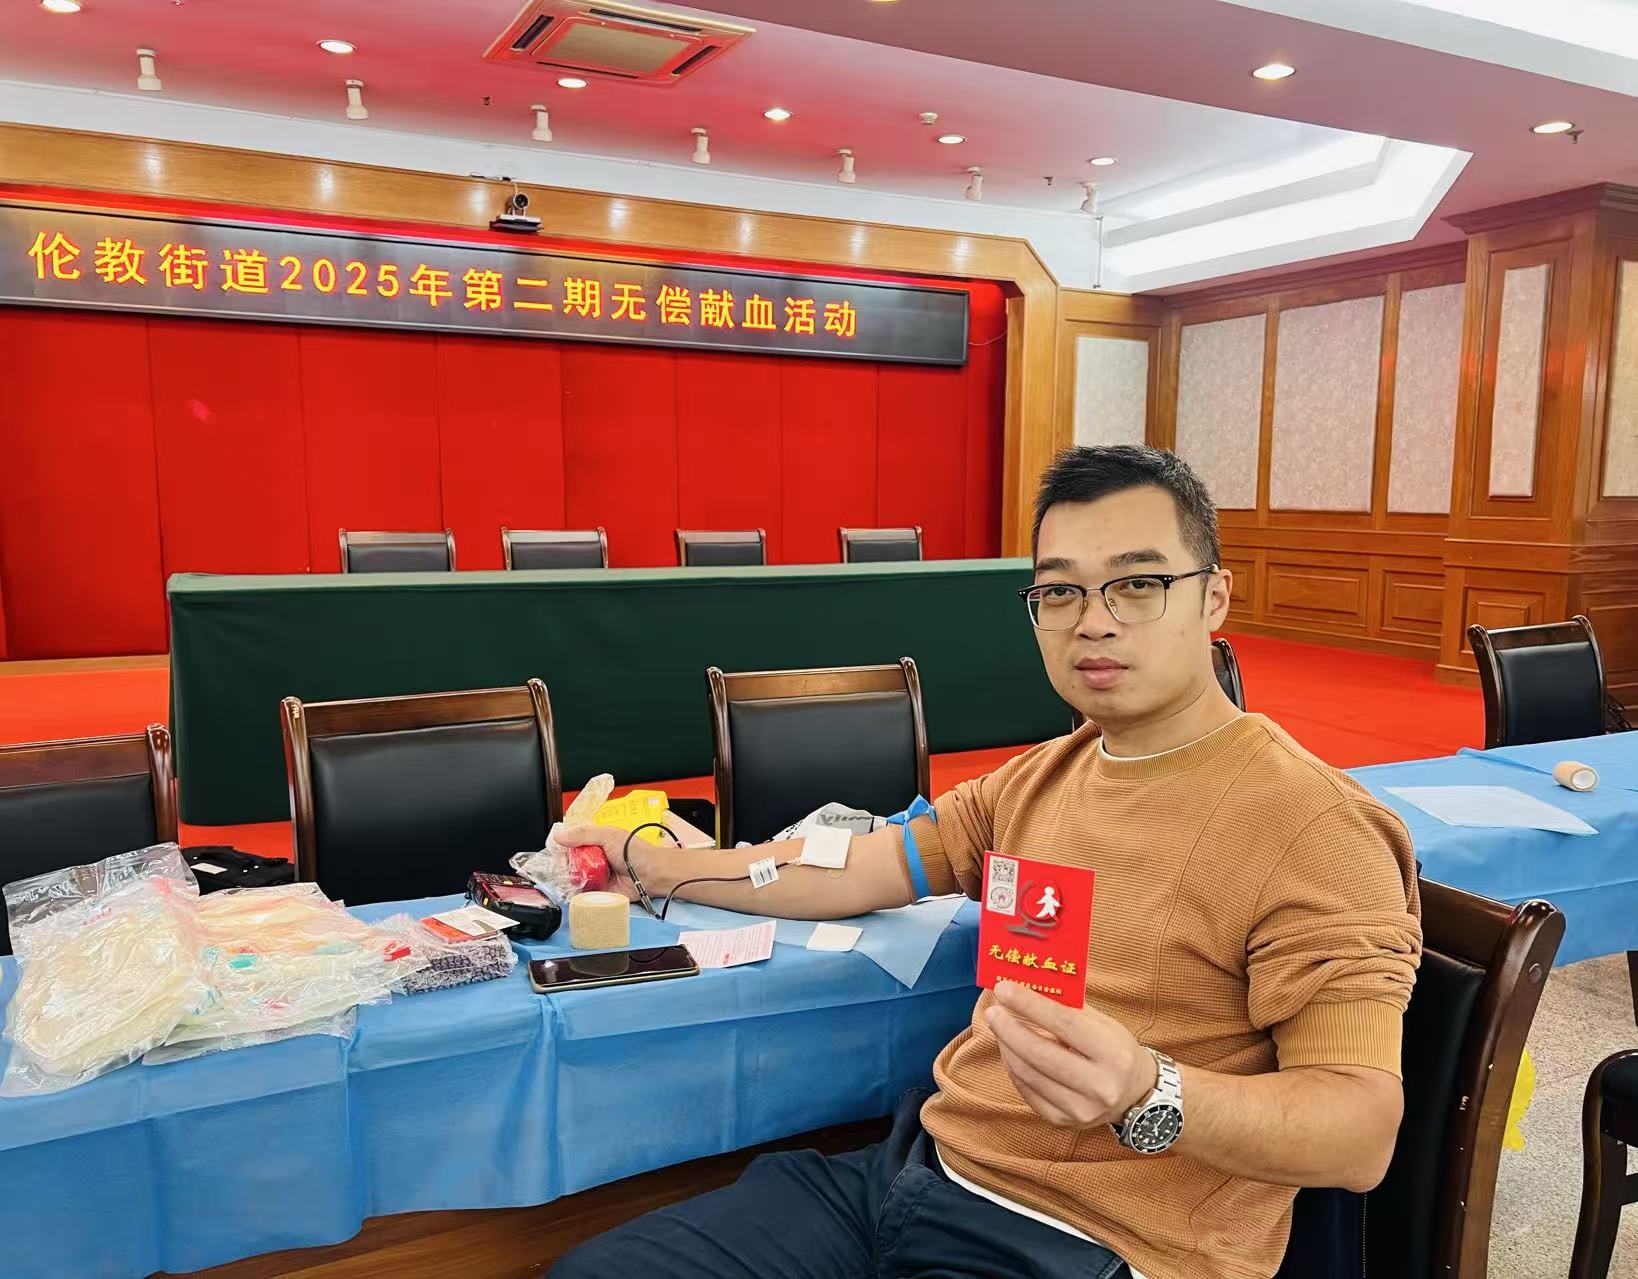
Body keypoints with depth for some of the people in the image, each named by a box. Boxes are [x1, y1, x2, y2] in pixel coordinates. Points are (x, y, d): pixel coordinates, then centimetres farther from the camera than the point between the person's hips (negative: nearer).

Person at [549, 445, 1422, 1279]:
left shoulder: (1310, 829, -14)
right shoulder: (1041, 776, 9)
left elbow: (1361, 1132, -16)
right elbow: (857, 870, 17)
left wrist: (1147, 1095, -34)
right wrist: (657, 868, 21)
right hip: (918, 1168, 7)